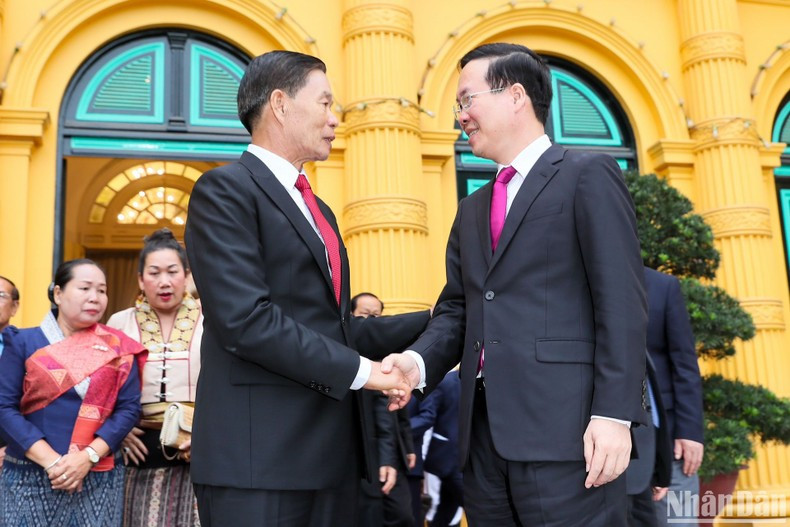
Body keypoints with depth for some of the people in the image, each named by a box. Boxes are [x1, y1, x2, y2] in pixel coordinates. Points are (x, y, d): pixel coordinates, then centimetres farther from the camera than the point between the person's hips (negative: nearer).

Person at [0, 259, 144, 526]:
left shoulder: (118, 348, 4)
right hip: (29, 477, 0)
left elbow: (129, 407, -1)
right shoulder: (24, 343, 1)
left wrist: (88, 456, -14)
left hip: (99, 478, 1)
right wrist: (50, 461, -14)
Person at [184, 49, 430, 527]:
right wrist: (357, 370, -15)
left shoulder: (318, 210, 20)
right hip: (260, 453, -8)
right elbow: (245, 320, -19)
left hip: (333, 450, 8)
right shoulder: (225, 190, -7)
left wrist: (432, 323, 12)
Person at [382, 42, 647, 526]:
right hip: (485, 432, 7)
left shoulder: (589, 176, 0)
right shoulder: (472, 210, 21)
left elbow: (622, 304, -8)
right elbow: (455, 309, 17)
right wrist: (419, 361, -3)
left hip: (564, 430, -6)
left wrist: (614, 414, -16)